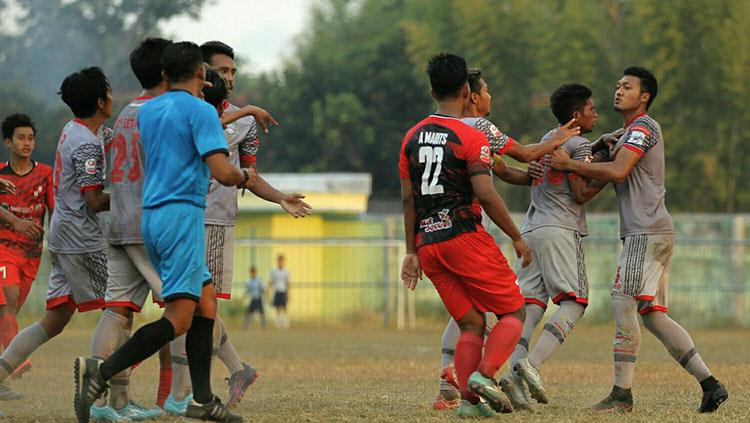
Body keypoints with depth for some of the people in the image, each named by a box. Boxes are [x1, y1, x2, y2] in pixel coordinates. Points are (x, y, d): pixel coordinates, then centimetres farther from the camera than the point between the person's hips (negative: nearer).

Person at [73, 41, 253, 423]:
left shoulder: (147, 110, 15)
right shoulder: (201, 111, -8)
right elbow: (222, 172, -16)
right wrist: (244, 177, 6)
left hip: (151, 216, 9)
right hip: (182, 215, -9)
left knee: (206, 299, 15)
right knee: (179, 317, -13)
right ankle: (102, 372, -29)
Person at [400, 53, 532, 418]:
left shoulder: (412, 137, 11)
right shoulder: (471, 137, -8)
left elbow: (408, 199, 11)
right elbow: (486, 196, -14)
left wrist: (412, 252, 15)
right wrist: (517, 238, -5)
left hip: (428, 243, 6)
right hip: (464, 236, -6)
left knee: (471, 324, 10)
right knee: (513, 312, 4)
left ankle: (469, 398, -4)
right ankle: (484, 373, -18)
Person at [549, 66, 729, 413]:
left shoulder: (643, 128, -8)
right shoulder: (631, 132, 26)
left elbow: (618, 173, -20)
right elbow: (621, 177, 24)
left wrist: (570, 164, -15)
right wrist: (603, 156, 6)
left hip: (647, 231, -10)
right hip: (645, 232, 10)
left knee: (623, 302, -14)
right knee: (653, 314, 7)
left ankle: (622, 393, -15)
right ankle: (710, 384, 6)